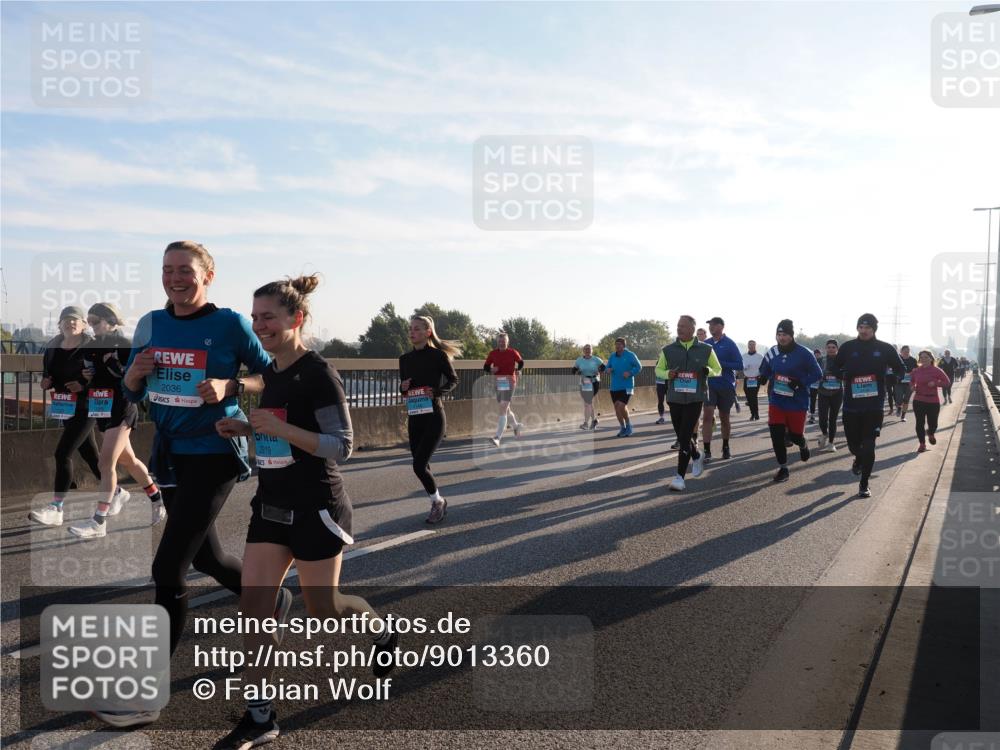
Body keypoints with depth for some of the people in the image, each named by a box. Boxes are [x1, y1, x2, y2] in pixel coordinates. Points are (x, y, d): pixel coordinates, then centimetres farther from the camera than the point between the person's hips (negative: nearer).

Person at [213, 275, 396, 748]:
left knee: (322, 609, 7)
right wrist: (245, 428, 3)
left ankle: (382, 630, 39)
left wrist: (280, 427, -27)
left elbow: (342, 446, -19)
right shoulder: (271, 372, 8)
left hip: (316, 509, -7)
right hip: (271, 505, 8)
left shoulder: (318, 374, -17)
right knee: (253, 607, 2)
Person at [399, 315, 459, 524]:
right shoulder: (405, 359, 7)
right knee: (421, 466, 10)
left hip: (434, 417, -6)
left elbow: (453, 380, 3)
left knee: (419, 465, -11)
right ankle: (438, 504, 30)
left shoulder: (438, 355, -7)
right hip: (414, 418, 6)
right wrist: (403, 388, -6)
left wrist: (437, 391, -14)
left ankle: (438, 501, 13)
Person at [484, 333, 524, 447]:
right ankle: (516, 425, 48)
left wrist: (518, 370, -5)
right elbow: (485, 367, 7)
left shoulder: (513, 352, -3)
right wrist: (491, 369, -14)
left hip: (509, 383, -5)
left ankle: (497, 437, -18)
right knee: (505, 408, 19)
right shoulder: (493, 354, 4)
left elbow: (521, 362, 14)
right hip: (498, 383, 5)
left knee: (503, 409, -14)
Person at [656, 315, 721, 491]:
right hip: (674, 399, 3)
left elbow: (718, 370, 11)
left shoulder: (706, 350, 1)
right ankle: (696, 458, 42)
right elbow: (658, 369, 14)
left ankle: (680, 476, -5)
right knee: (681, 436, 12)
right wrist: (668, 374, -9)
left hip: (695, 399, -3)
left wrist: (708, 371, -12)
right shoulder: (668, 350, 3)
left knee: (685, 436, -10)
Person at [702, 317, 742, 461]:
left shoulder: (730, 344, -6)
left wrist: (720, 363, -20)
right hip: (709, 385, 2)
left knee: (724, 418, 12)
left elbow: (739, 364, -11)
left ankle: (725, 447, 31)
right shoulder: (705, 344, 4)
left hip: (726, 386, -1)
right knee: (707, 416, -12)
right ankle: (707, 451, -11)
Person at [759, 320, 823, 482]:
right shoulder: (772, 353, 1)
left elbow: (818, 375, -7)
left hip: (797, 402, -3)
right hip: (776, 401, 3)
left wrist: (801, 382, -20)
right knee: (776, 434, -6)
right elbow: (764, 373, 16)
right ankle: (783, 468, 9)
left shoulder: (804, 353, -12)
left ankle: (803, 445, 45)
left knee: (795, 435, 6)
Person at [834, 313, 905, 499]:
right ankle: (859, 460, 49)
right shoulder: (847, 347, 1)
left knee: (868, 446, -6)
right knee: (853, 444, 12)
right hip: (851, 405, 1)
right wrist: (846, 375, -3)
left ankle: (864, 484, 8)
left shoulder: (885, 349, 0)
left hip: (874, 406, -1)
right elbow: (834, 369, 10)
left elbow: (900, 370, 11)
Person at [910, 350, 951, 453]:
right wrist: (912, 386, -3)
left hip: (933, 401, -1)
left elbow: (947, 382, -3)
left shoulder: (936, 370, -6)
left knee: (933, 424, 5)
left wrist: (935, 383, -18)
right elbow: (911, 380, 19)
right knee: (919, 423, 0)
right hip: (918, 401, 2)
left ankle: (931, 434, 41)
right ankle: (922, 444, 14)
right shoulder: (916, 371, 2)